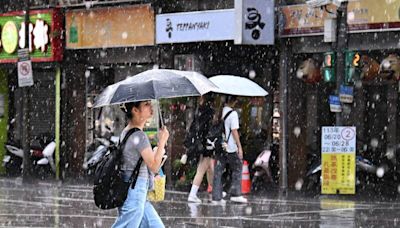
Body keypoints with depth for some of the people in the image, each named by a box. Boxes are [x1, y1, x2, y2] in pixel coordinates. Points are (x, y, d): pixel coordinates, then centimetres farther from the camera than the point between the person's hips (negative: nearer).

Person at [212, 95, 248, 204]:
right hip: (230, 147, -5)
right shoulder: (233, 114, -10)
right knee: (237, 169, 9)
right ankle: (236, 194, 4)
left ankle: (216, 197, 3)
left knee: (218, 171, 6)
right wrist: (239, 146, -10)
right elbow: (234, 131, -12)